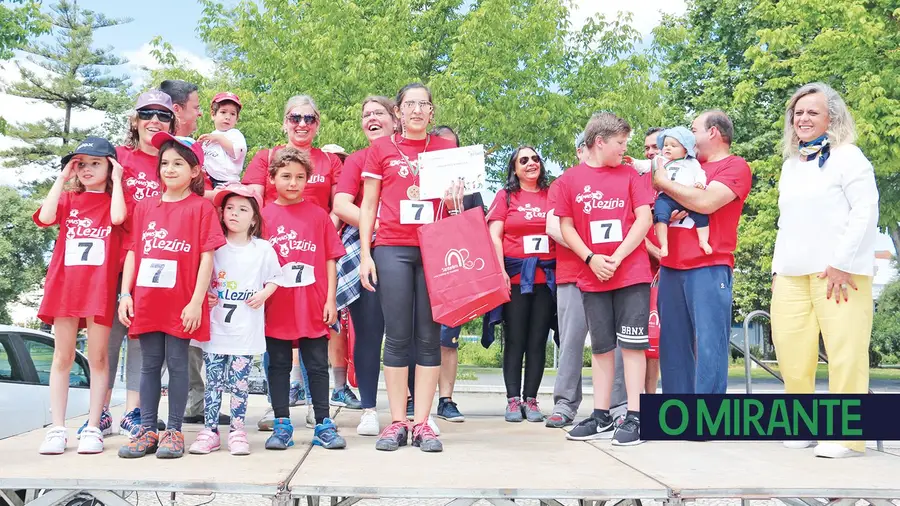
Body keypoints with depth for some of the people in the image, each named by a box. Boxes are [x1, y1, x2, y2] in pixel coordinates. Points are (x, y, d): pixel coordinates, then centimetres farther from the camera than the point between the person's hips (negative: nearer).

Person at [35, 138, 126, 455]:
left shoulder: (114, 200, 8)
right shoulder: (68, 199, 15)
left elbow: (118, 217, -16)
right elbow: (45, 217, -6)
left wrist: (117, 180, -6)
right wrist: (61, 178, 1)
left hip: (100, 288, -3)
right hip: (65, 284, 3)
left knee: (97, 357, 1)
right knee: (63, 357, 5)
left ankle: (94, 427, 7)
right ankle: (57, 429, 9)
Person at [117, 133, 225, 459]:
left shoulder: (201, 207, -3)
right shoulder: (145, 207, 10)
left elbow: (207, 258, -7)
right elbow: (132, 252, 12)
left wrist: (197, 301, -11)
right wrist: (125, 294, 3)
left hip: (182, 303, -4)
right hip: (146, 301, 4)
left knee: (177, 364, 3)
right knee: (150, 365, 10)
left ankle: (174, 431, 12)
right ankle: (147, 431, 17)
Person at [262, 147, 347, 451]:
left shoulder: (318, 214, 3)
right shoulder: (263, 216, 2)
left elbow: (331, 259, 4)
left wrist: (331, 300, -1)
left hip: (313, 306, 0)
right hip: (276, 307, 0)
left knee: (318, 365, 7)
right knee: (278, 366, 8)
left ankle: (323, 425, 15)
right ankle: (282, 426, 18)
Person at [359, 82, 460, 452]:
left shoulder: (447, 149, 13)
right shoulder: (381, 149, 10)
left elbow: (458, 202, 19)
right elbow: (368, 205, 9)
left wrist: (453, 198, -5)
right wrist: (365, 253, 1)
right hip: (391, 248, -1)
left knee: (429, 336, 1)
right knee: (397, 336, -1)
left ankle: (422, 422, 7)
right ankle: (397, 422, 6)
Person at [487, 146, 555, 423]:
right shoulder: (505, 196, 8)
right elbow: (494, 236, 2)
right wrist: (500, 271, -9)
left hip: (547, 274, 2)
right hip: (516, 274, -2)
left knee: (538, 339, 3)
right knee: (515, 339, 0)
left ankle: (531, 399, 9)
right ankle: (513, 399, 5)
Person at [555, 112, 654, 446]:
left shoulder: (630, 175, 5)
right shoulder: (569, 180, 5)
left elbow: (644, 219, -2)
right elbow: (566, 226, 4)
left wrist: (617, 257, -11)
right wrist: (591, 259, -9)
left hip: (632, 272, -1)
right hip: (592, 277, 1)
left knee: (632, 343, -2)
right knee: (601, 346, 8)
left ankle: (634, 417, 3)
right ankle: (601, 417, 16)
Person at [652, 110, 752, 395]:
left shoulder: (735, 166, 1)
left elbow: (706, 202, -15)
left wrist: (664, 182, -5)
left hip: (709, 269, -6)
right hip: (671, 267, 7)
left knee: (709, 345, -7)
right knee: (673, 345, 7)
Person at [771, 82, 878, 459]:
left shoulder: (847, 157, 0)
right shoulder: (790, 165, 21)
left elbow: (865, 212, -9)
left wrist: (842, 263, -15)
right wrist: (777, 267, 16)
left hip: (838, 272, -6)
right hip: (792, 276, 6)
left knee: (844, 352, -6)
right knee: (791, 353, 2)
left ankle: (848, 436, 2)